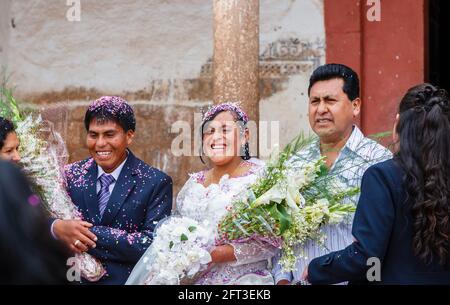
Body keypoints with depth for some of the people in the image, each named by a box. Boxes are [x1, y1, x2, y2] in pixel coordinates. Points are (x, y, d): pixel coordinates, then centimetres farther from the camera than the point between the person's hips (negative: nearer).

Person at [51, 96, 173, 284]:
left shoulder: (156, 183, -13)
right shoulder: (70, 175, -4)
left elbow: (153, 244, -22)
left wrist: (89, 233, -25)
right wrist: (56, 227, -24)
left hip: (128, 279, -3)